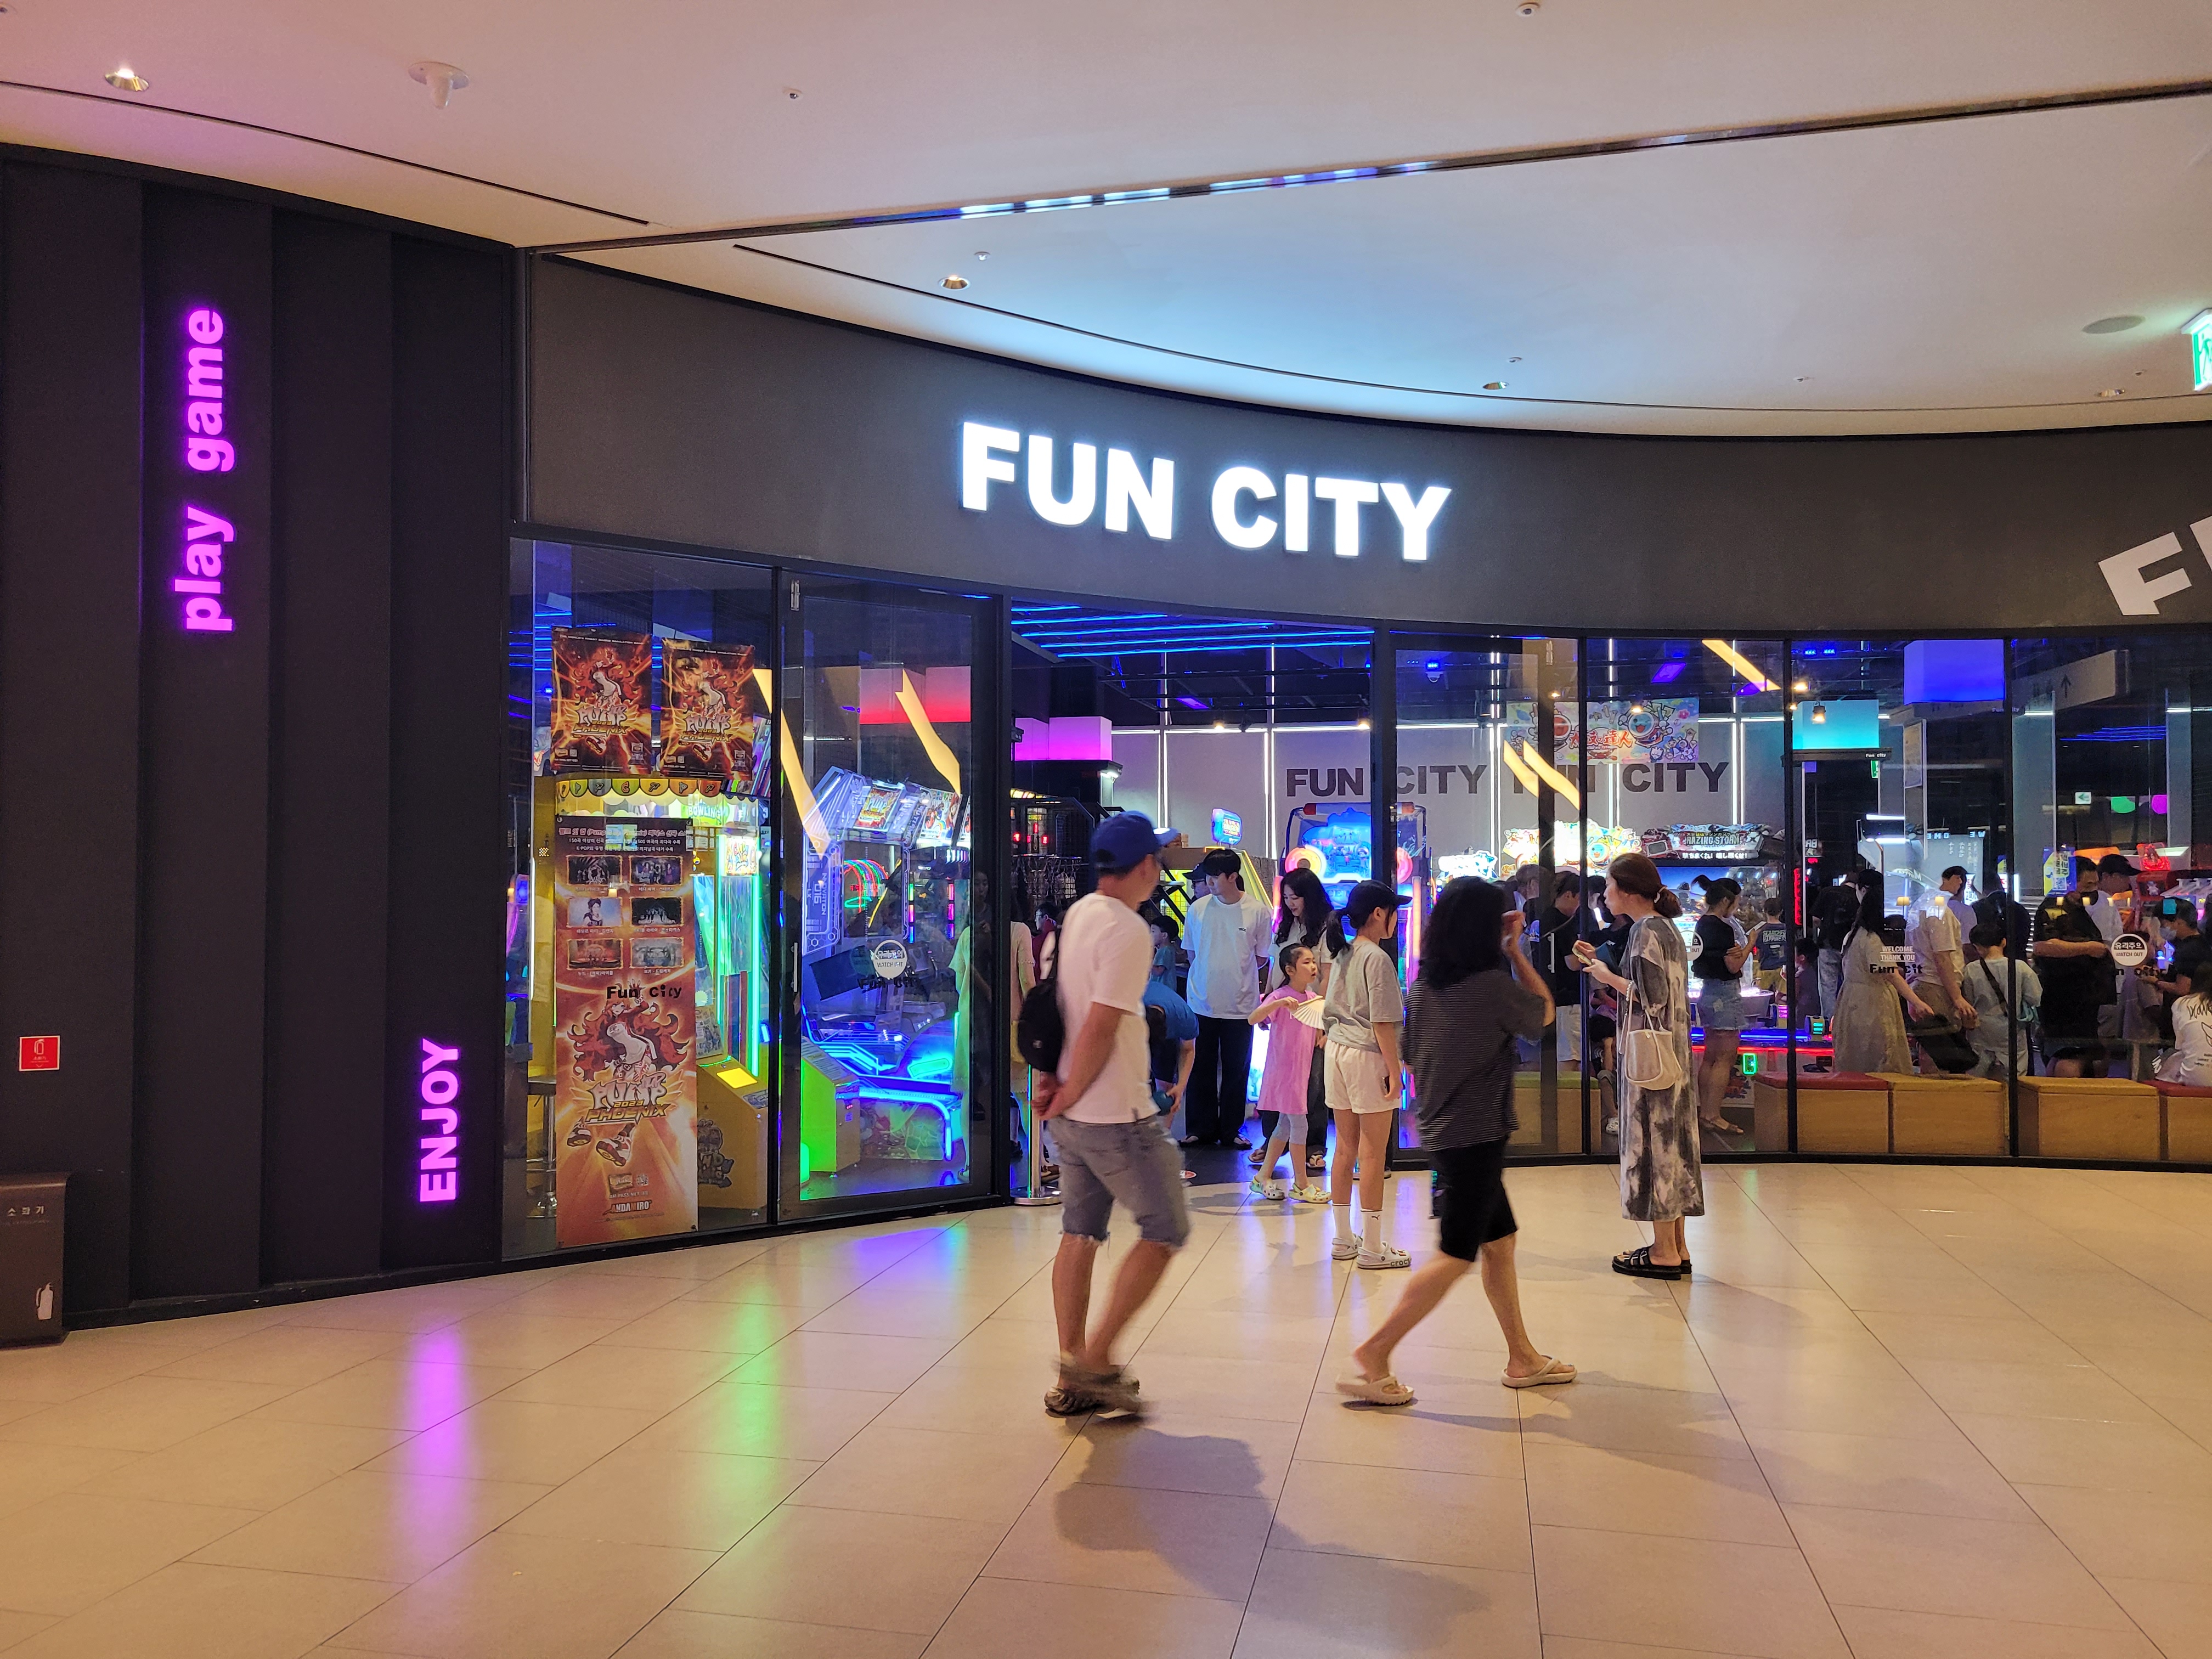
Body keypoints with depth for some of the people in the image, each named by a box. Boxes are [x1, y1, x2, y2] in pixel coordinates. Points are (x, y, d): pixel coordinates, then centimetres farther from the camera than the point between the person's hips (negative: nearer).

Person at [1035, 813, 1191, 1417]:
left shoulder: (1074, 917, 9)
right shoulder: (1128, 931, -19)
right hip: (1117, 1116, -9)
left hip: (1073, 1116, 9)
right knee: (1165, 1230, 4)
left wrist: (1051, 1079, 8)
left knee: (1081, 1234, 14)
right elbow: (1100, 1028, -23)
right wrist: (1068, 1095, -11)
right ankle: (1095, 1360, 5)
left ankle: (1073, 1380, 21)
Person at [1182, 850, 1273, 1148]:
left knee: (1237, 1070, 7)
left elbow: (1262, 958, 5)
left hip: (1240, 1005, -1)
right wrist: (1210, 973, 3)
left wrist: (1236, 973, 1)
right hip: (1201, 1002, 1)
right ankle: (1200, 1129, 16)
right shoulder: (1198, 908, 0)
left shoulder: (1258, 911, -5)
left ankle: (1231, 1130, 18)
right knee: (1201, 1069, 6)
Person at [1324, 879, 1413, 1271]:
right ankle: (1372, 1247, 6)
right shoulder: (1377, 959, -14)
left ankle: (1343, 1239, 21)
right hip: (1367, 1056, -8)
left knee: (1345, 1149, 14)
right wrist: (1394, 1070, -13)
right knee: (1374, 1154, 0)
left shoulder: (1341, 956, 10)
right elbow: (1382, 1023, -16)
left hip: (1336, 1052, 8)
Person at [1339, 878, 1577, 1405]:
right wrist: (1514, 949, 6)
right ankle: (1371, 1358, -1)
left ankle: (1523, 1359, 29)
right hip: (1476, 1137, -8)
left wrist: (1503, 950, 19)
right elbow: (1544, 1011, 0)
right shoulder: (1494, 985, -18)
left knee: (1499, 1243, 18)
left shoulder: (1425, 985, 2)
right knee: (1455, 1257, -1)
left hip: (1441, 1132, 8)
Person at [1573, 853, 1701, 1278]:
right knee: (1668, 1141, 12)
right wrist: (1604, 966, 16)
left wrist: (1608, 977, -9)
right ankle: (1676, 1246, 19)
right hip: (1670, 1052, 9)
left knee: (1652, 1141, -2)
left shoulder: (1646, 932, -15)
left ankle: (1664, 1252, 5)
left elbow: (1652, 996, -20)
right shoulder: (1666, 928, 13)